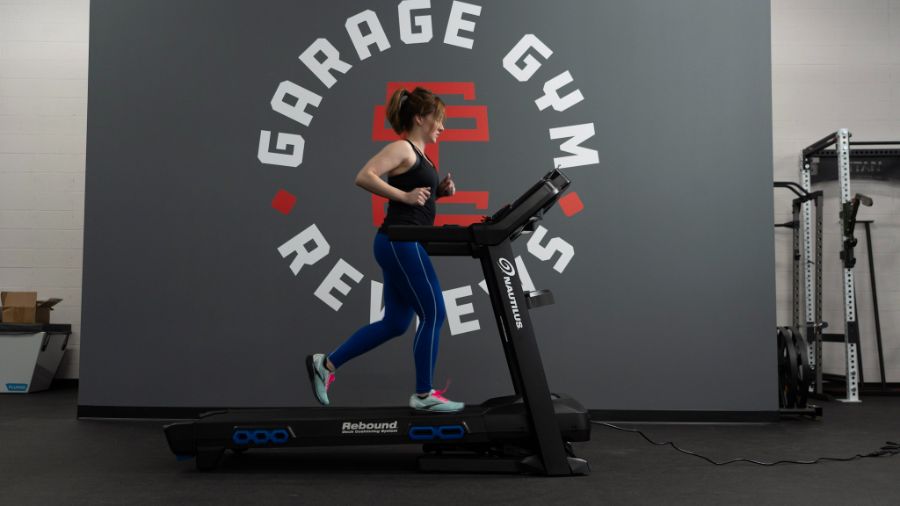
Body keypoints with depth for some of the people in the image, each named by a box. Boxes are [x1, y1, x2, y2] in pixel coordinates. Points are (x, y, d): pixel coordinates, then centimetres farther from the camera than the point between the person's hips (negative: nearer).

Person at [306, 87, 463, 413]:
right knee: (433, 314, -3)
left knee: (395, 324, 11)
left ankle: (326, 364, 16)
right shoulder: (402, 148, -9)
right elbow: (364, 177, -21)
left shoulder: (418, 154, 19)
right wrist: (405, 196, -22)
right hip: (399, 242, -10)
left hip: (403, 244, 10)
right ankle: (423, 395, 8)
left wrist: (441, 190, 10)